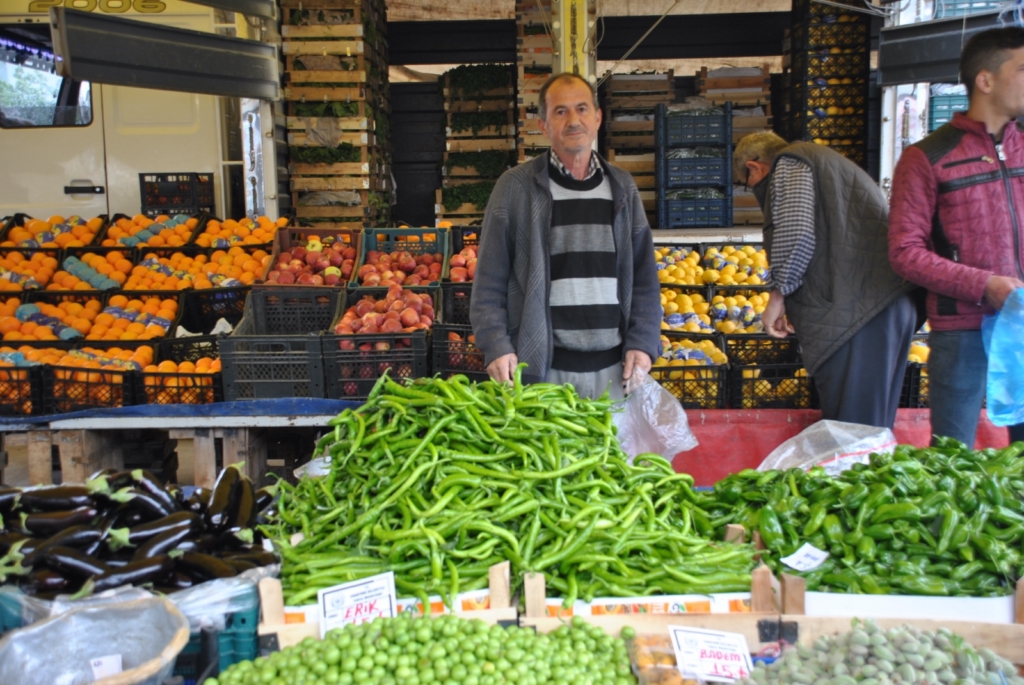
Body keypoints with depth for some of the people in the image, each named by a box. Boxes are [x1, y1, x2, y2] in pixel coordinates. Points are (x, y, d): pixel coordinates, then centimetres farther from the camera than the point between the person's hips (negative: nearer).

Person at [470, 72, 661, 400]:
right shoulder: (515, 186, -1)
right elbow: (489, 280, -1)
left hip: (613, 367, 3)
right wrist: (496, 346, -12)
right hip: (540, 368, -3)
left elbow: (644, 275, 11)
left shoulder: (622, 187, 10)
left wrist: (642, 342, 0)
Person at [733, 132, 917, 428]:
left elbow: (796, 234, -14)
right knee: (872, 425, 14)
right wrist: (795, 303, 32)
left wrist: (778, 295, -2)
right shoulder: (821, 161, 31)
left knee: (847, 429, -6)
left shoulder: (788, 165, 2)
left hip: (855, 310, -10)